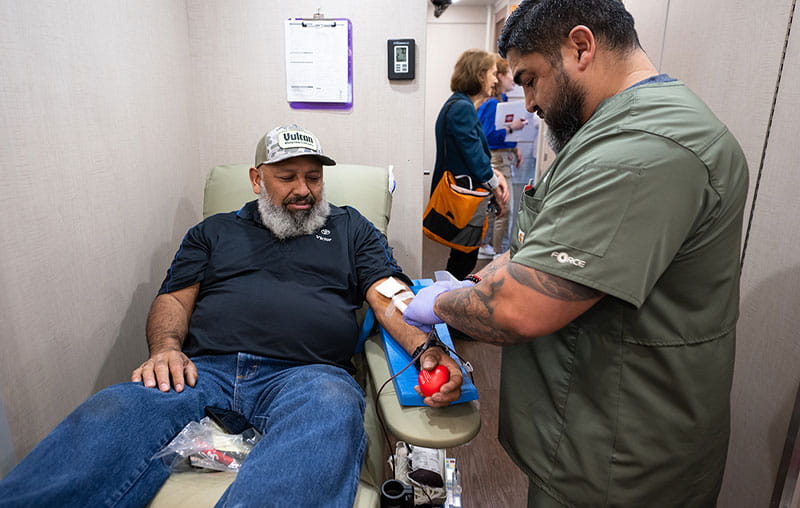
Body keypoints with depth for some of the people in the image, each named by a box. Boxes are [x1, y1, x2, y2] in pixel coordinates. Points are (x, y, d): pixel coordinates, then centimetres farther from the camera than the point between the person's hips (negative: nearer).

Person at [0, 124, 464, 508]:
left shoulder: (351, 228, 21)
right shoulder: (215, 231, 26)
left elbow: (391, 296, 8)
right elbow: (174, 299, 19)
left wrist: (425, 348, -13)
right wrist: (165, 348, -5)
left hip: (306, 372, -1)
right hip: (203, 369, 2)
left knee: (333, 409, -38)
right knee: (112, 412, -29)